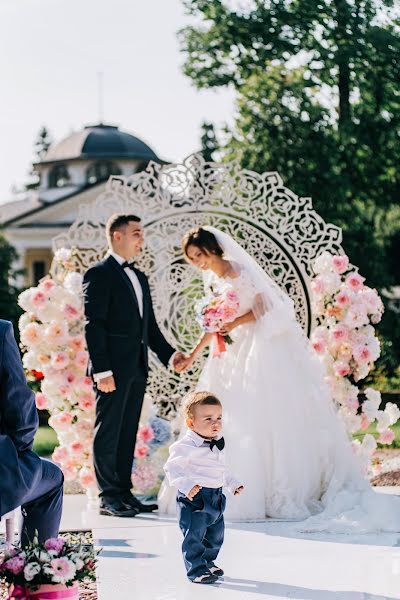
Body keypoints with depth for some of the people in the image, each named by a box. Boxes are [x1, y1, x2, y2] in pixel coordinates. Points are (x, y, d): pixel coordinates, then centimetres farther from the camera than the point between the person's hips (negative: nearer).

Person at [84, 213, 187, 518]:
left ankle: (124, 492, 17)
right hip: (114, 368, -8)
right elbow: (94, 325, -13)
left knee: (128, 433, 11)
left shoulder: (139, 277, 19)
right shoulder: (99, 274, -7)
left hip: (137, 368, 8)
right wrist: (102, 370, -19)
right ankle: (109, 497, 2)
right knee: (109, 432, -2)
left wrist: (169, 354, 10)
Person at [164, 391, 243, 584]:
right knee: (194, 535, -7)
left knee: (215, 534, 18)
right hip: (194, 497, -8)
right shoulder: (186, 446, -18)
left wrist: (233, 484, 21)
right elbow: (172, 467, -21)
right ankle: (197, 570, 2)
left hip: (216, 497, 8)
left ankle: (208, 562, 36)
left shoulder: (218, 444, 10)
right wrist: (186, 485, -32)